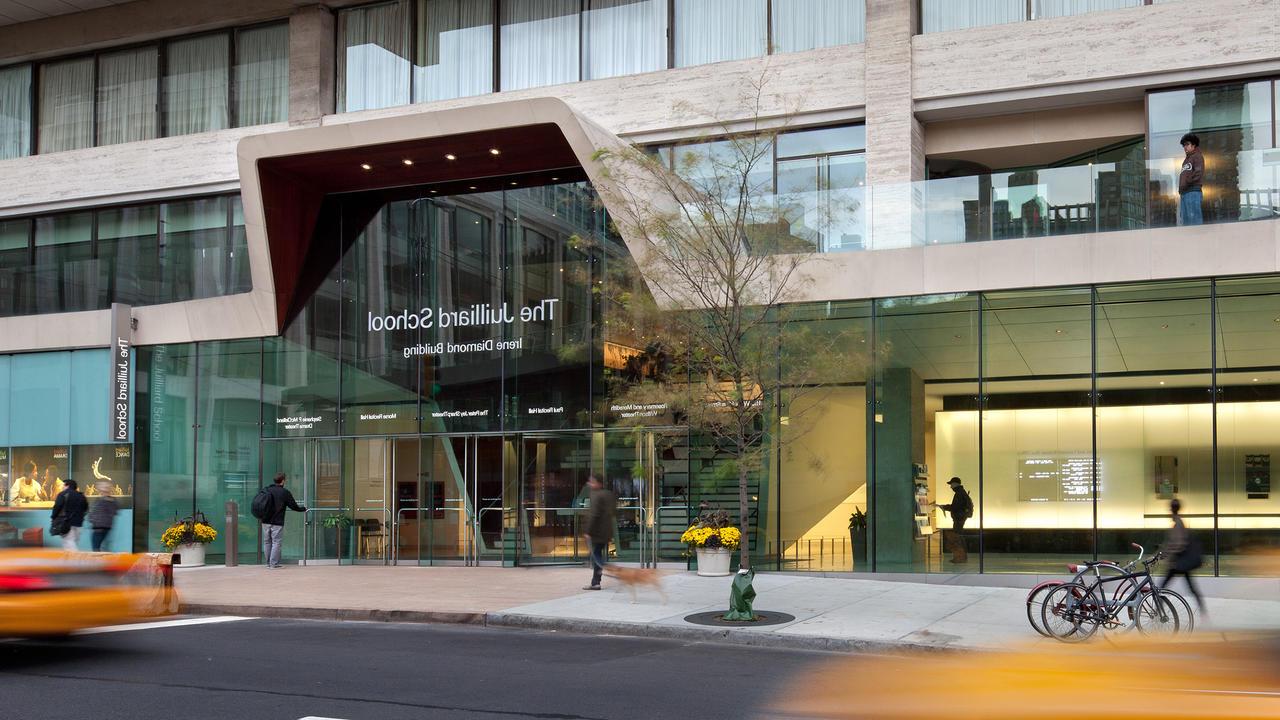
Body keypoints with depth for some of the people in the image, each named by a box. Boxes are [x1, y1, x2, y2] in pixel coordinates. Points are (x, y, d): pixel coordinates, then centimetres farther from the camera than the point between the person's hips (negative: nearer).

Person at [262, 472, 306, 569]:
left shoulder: (267, 490, 5)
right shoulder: (285, 493, -7)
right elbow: (294, 506, -3)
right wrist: (303, 509, 14)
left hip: (265, 521, 5)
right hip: (277, 523, -5)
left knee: (267, 542, 13)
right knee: (276, 542, 0)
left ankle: (268, 563, 18)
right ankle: (273, 564, -3)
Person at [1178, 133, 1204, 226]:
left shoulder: (1197, 156, 2)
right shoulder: (1186, 160, 26)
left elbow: (1198, 172, -12)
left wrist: (1188, 182, -13)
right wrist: (1180, 189, 13)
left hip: (1193, 192, -9)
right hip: (1184, 193, 9)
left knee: (1194, 218, -13)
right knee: (1186, 220, 6)